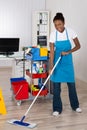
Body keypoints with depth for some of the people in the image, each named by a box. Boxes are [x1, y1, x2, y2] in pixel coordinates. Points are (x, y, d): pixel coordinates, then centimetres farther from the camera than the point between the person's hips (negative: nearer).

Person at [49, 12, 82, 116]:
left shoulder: (70, 32, -11)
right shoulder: (53, 34, -11)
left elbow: (78, 46, -6)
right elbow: (52, 51, -12)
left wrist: (68, 52, -22)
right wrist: (51, 66, -20)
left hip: (67, 61, 0)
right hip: (57, 61, 0)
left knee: (71, 83, 9)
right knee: (56, 85, 1)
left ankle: (75, 105, 29)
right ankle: (57, 108, 13)